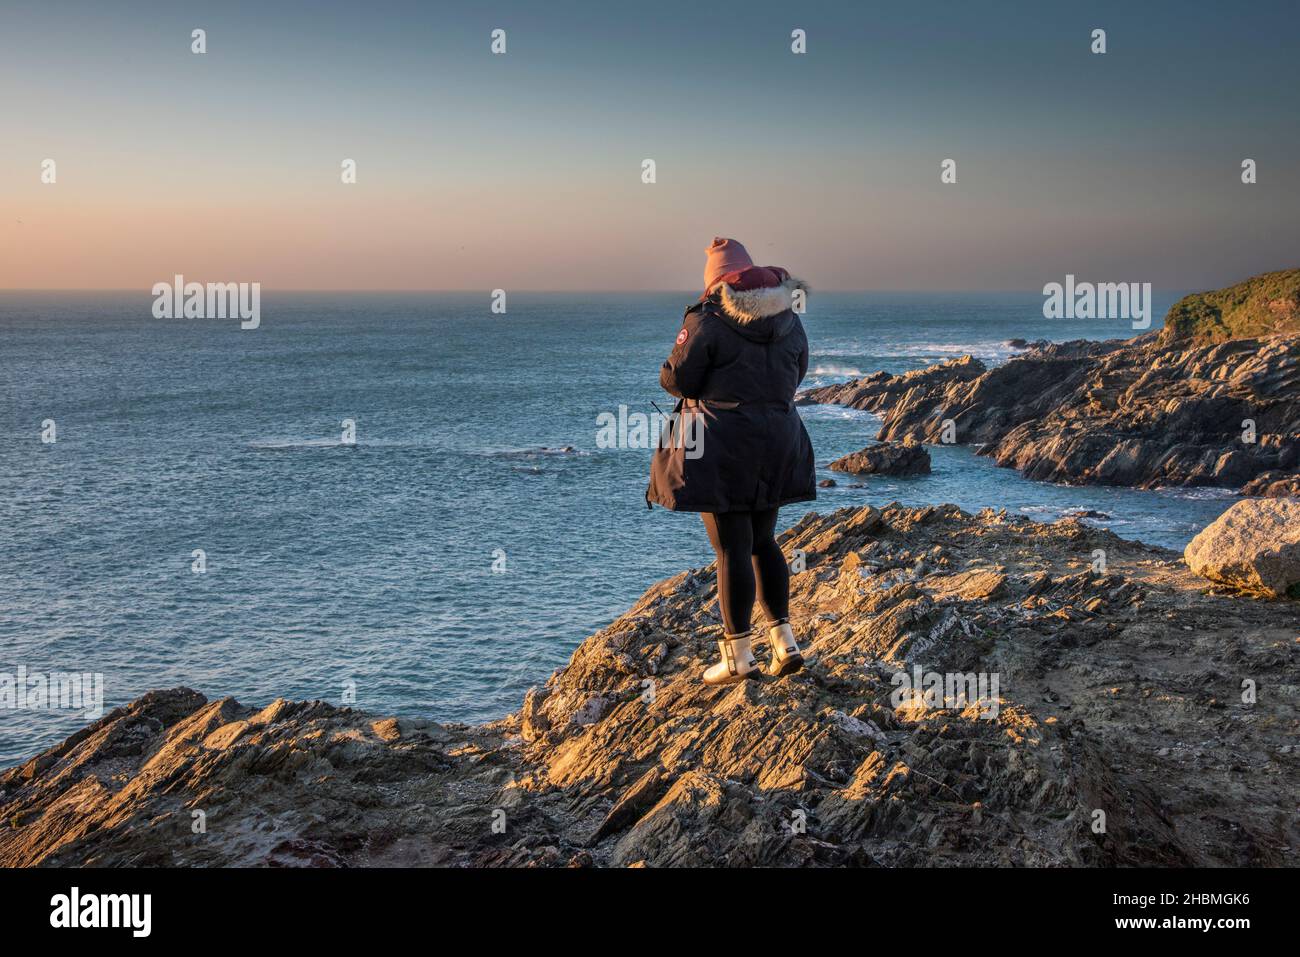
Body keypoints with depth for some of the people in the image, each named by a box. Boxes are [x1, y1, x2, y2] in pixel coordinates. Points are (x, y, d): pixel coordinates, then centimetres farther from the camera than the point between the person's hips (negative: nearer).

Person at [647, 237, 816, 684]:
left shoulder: (707, 321, -12)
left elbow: (676, 380, -10)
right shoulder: (789, 320, 7)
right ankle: (785, 643, 17)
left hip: (721, 444, -6)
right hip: (777, 441, 6)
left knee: (732, 549, 0)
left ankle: (739, 657, 7)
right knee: (763, 541, 18)